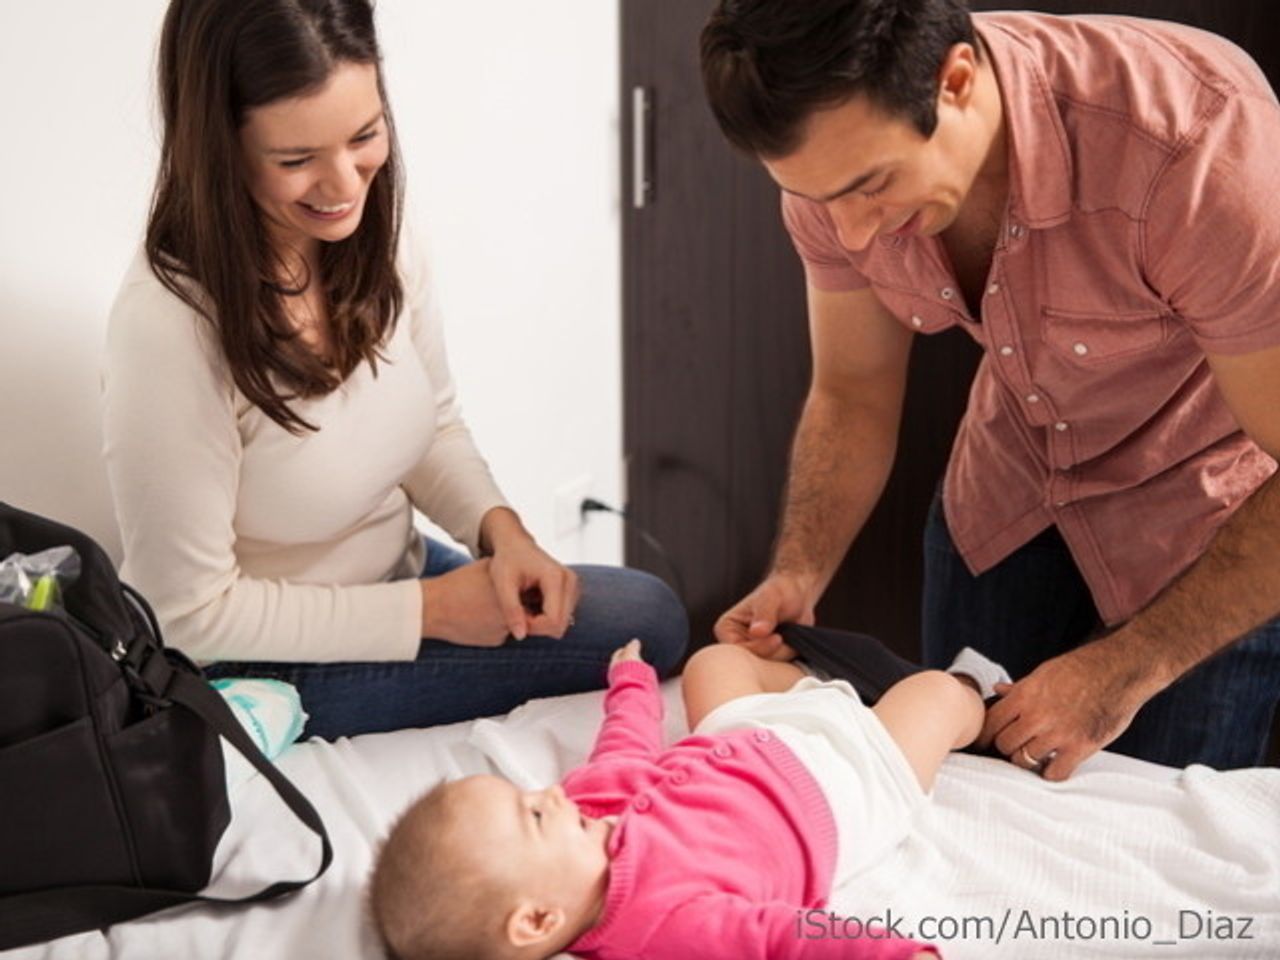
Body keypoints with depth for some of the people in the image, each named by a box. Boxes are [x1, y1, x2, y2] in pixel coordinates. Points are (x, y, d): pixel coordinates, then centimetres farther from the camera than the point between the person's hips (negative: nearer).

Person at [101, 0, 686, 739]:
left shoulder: (381, 240, -10)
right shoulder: (170, 326, -30)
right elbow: (195, 614, -22)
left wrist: (501, 529, -14)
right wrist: (426, 609, -19)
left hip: (396, 575, 7)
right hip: (270, 672, -6)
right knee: (646, 629, -11)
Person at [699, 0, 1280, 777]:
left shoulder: (1195, 141, -38)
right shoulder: (840, 155, -21)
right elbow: (853, 395, -5)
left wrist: (1126, 669, -28)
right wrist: (798, 576, -20)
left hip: (1216, 511, -4)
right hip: (1011, 490, 4)